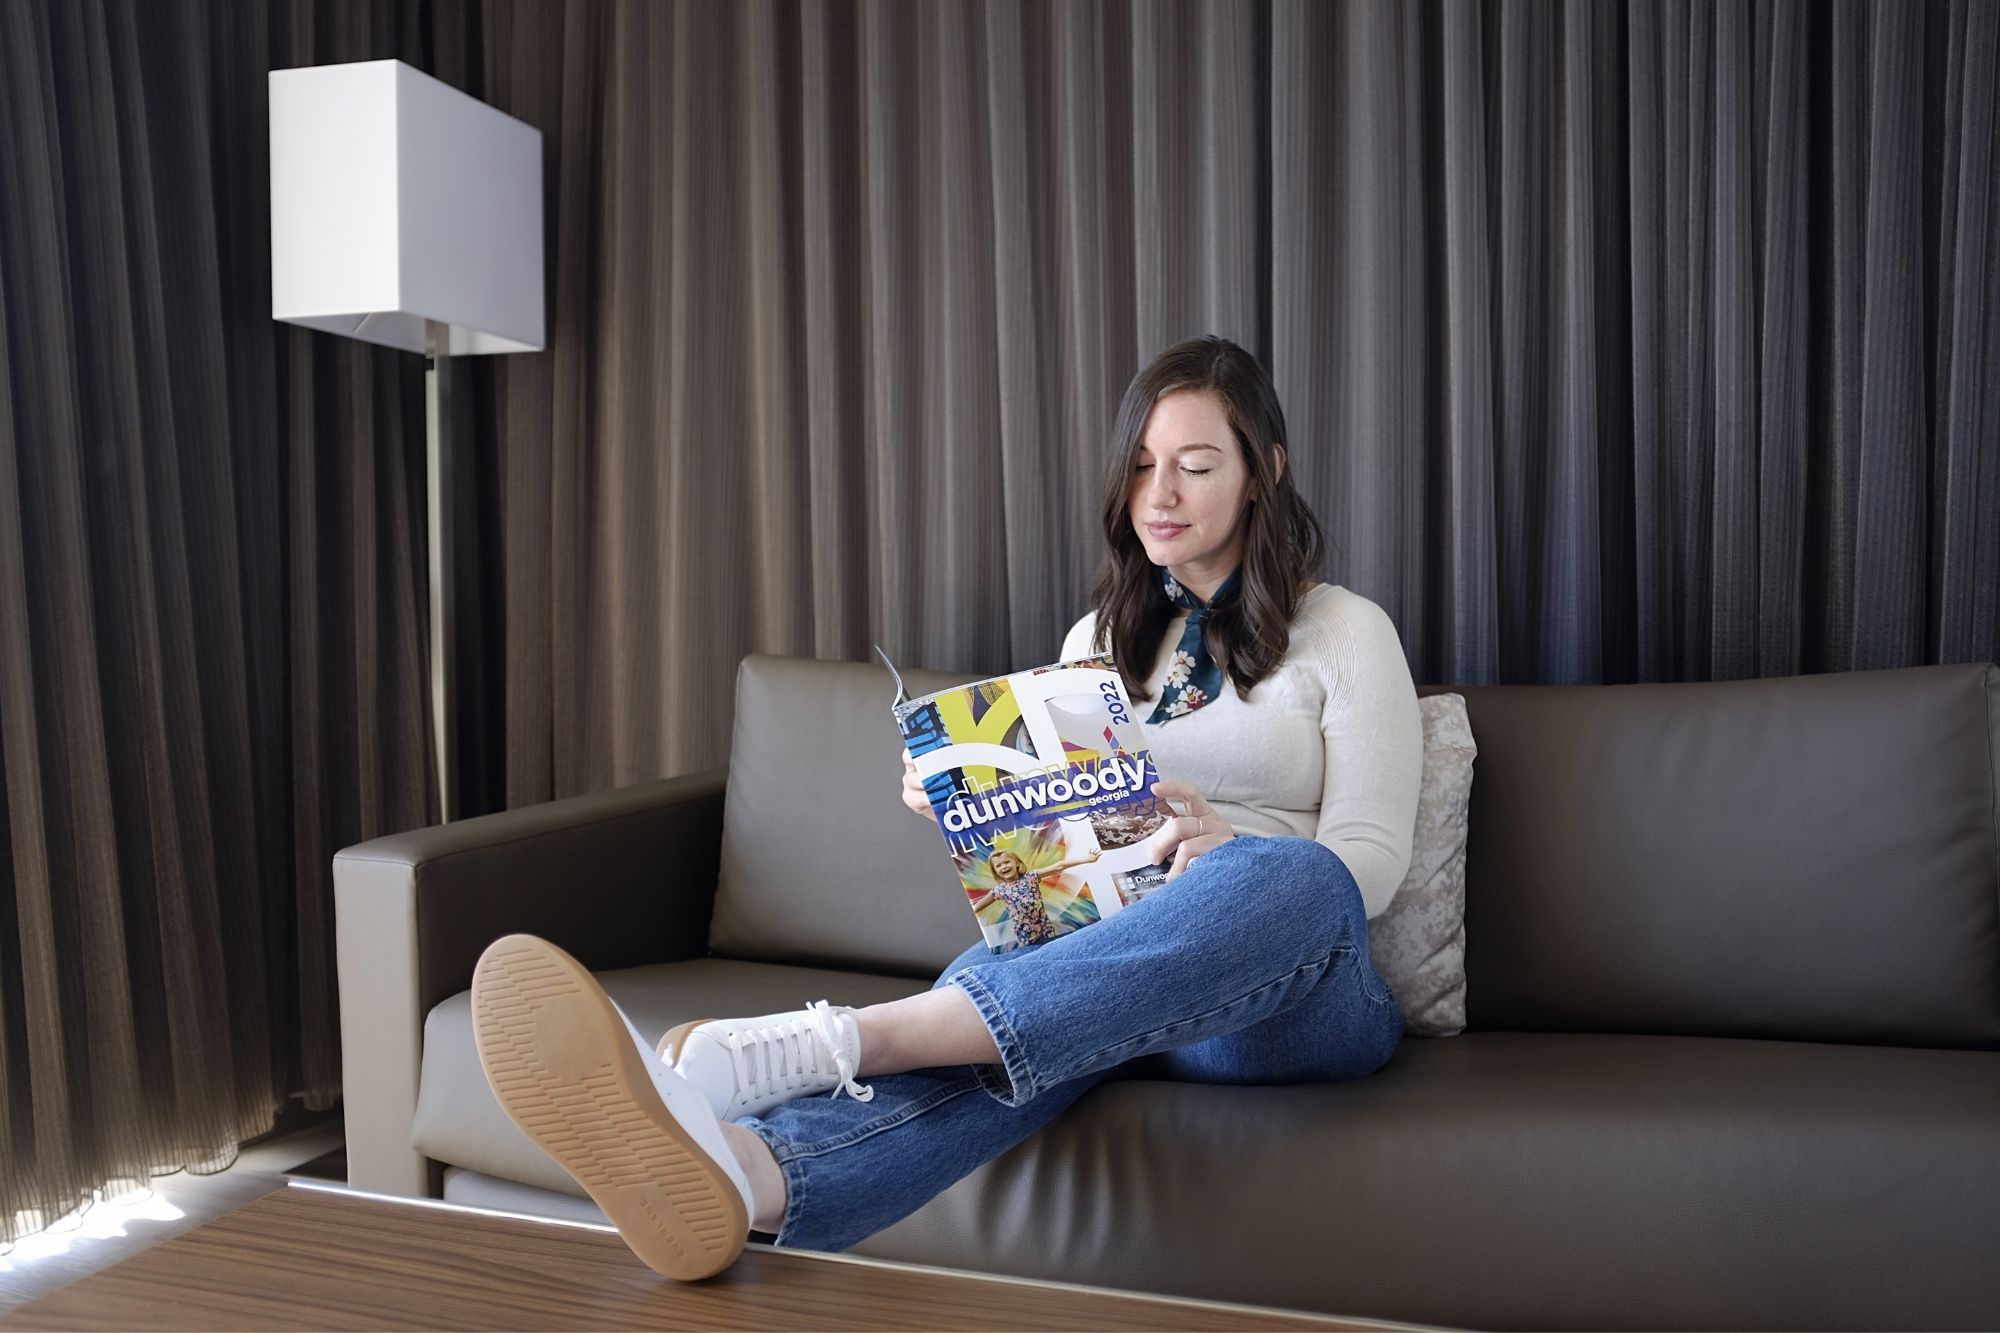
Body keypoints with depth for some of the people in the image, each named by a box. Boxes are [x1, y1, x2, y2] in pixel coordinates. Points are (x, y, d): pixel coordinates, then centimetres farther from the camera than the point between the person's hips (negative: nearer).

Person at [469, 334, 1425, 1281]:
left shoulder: (1346, 632, 8)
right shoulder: (1097, 638, 21)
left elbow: (1369, 862, 0)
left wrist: (1229, 847, -21)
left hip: (1292, 993, -2)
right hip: (1102, 960, 3)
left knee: (1290, 875, -40)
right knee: (1000, 1010, -35)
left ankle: (825, 1040, -56)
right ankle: (735, 1173, -66)